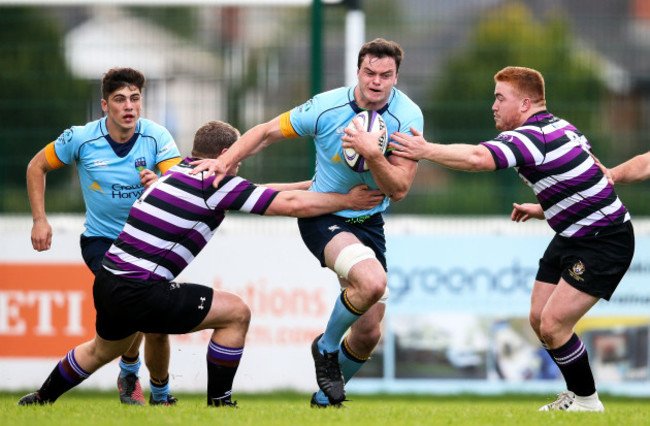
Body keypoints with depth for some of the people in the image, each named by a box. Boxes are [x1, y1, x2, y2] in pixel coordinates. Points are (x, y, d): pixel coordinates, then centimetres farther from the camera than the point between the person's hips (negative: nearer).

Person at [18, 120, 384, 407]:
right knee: (236, 313, -2)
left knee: (104, 350, 37)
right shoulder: (215, 182, -11)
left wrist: (311, 185, 29)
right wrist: (347, 200, -2)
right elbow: (290, 205, -13)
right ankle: (218, 404, 5)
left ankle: (41, 399, 54)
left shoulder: (182, 172, 16)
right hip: (140, 293, -9)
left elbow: (262, 195, 27)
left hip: (109, 283, 9)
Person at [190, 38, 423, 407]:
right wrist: (226, 161, -13)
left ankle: (325, 398, 31)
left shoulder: (408, 117, -13)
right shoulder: (327, 108, -17)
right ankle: (326, 347, -5)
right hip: (323, 215, -4)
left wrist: (372, 154, -32)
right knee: (372, 281, -33)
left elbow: (398, 189, -16)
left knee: (368, 333, 3)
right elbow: (269, 131, -2)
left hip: (369, 221, 4)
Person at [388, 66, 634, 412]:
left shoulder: (532, 136, -23)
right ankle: (576, 394, 23)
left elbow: (479, 158, -40)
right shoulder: (558, 127, 8)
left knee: (553, 325, -13)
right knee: (539, 319, 10)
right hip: (571, 237, 10)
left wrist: (426, 151, -31)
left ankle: (587, 402, 3)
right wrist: (542, 209, 18)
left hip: (604, 240, -10)